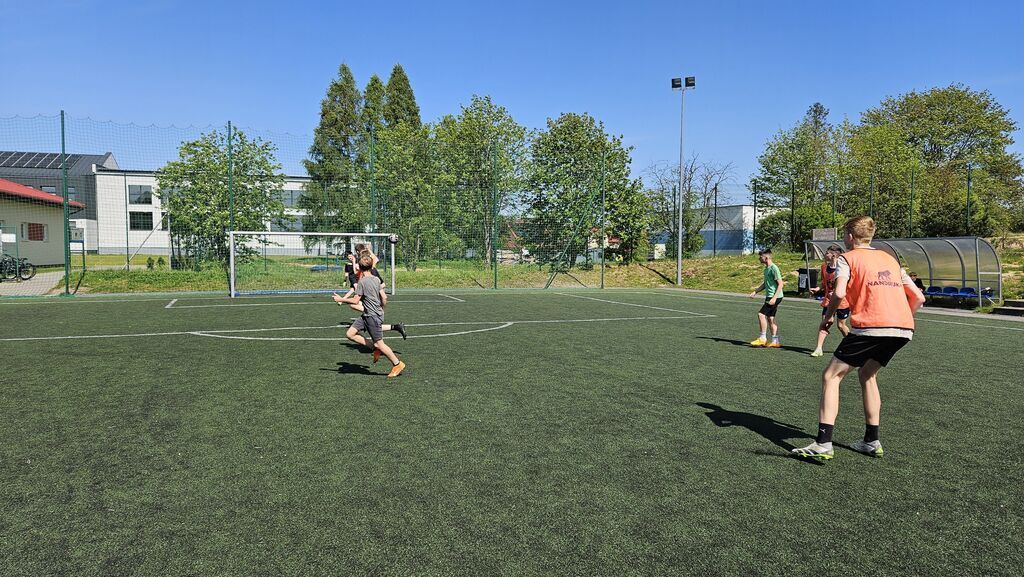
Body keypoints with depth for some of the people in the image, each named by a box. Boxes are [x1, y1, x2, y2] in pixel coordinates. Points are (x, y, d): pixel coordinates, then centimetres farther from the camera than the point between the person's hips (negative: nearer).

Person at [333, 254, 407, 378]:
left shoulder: (362, 282, -16)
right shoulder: (376, 279, 6)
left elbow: (355, 301, -16)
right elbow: (384, 298, 7)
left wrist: (341, 300, -3)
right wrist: (381, 310, 23)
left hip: (372, 316, -8)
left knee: (379, 343, 1)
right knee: (350, 334, 8)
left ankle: (397, 364, 11)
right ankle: (376, 349, 11)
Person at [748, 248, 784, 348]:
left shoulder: (774, 268, -16)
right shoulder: (766, 268, 13)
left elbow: (780, 284, -18)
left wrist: (774, 298, -23)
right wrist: (755, 291, 13)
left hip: (775, 297, -10)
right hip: (769, 296, 10)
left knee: (761, 314, -12)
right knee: (770, 318, 9)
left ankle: (763, 338, -4)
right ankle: (775, 341, 13)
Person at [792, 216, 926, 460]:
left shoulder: (847, 258, 7)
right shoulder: (890, 259, 26)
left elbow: (839, 293, -11)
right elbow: (918, 297, 23)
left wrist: (827, 316, 5)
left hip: (870, 327, -7)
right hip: (904, 329, 7)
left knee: (831, 376, 1)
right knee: (867, 374, 26)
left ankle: (823, 444, -8)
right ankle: (872, 441, 26)